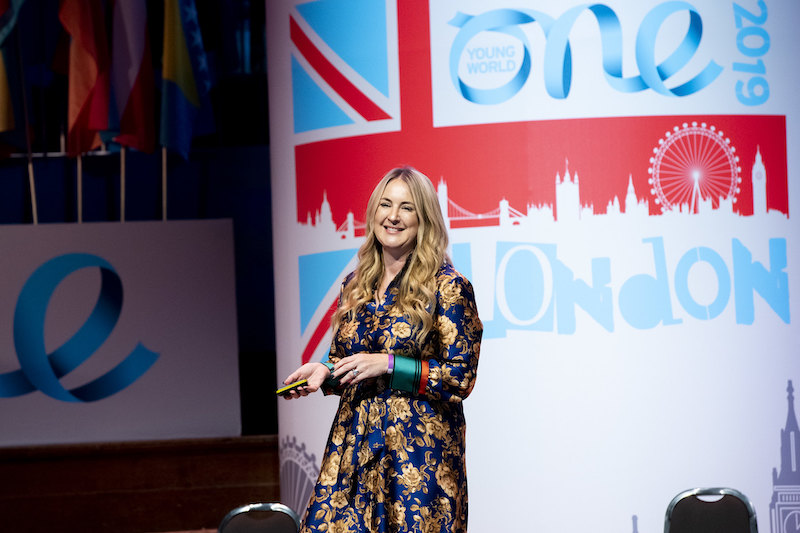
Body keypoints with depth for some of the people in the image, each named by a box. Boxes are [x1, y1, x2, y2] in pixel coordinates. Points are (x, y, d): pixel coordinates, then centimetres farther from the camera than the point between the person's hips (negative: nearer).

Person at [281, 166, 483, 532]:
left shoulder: (447, 288, -6)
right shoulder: (355, 285, 12)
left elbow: (461, 378, -9)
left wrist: (388, 365, -15)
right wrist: (325, 373, 0)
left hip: (419, 451, -5)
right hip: (354, 446, 5)